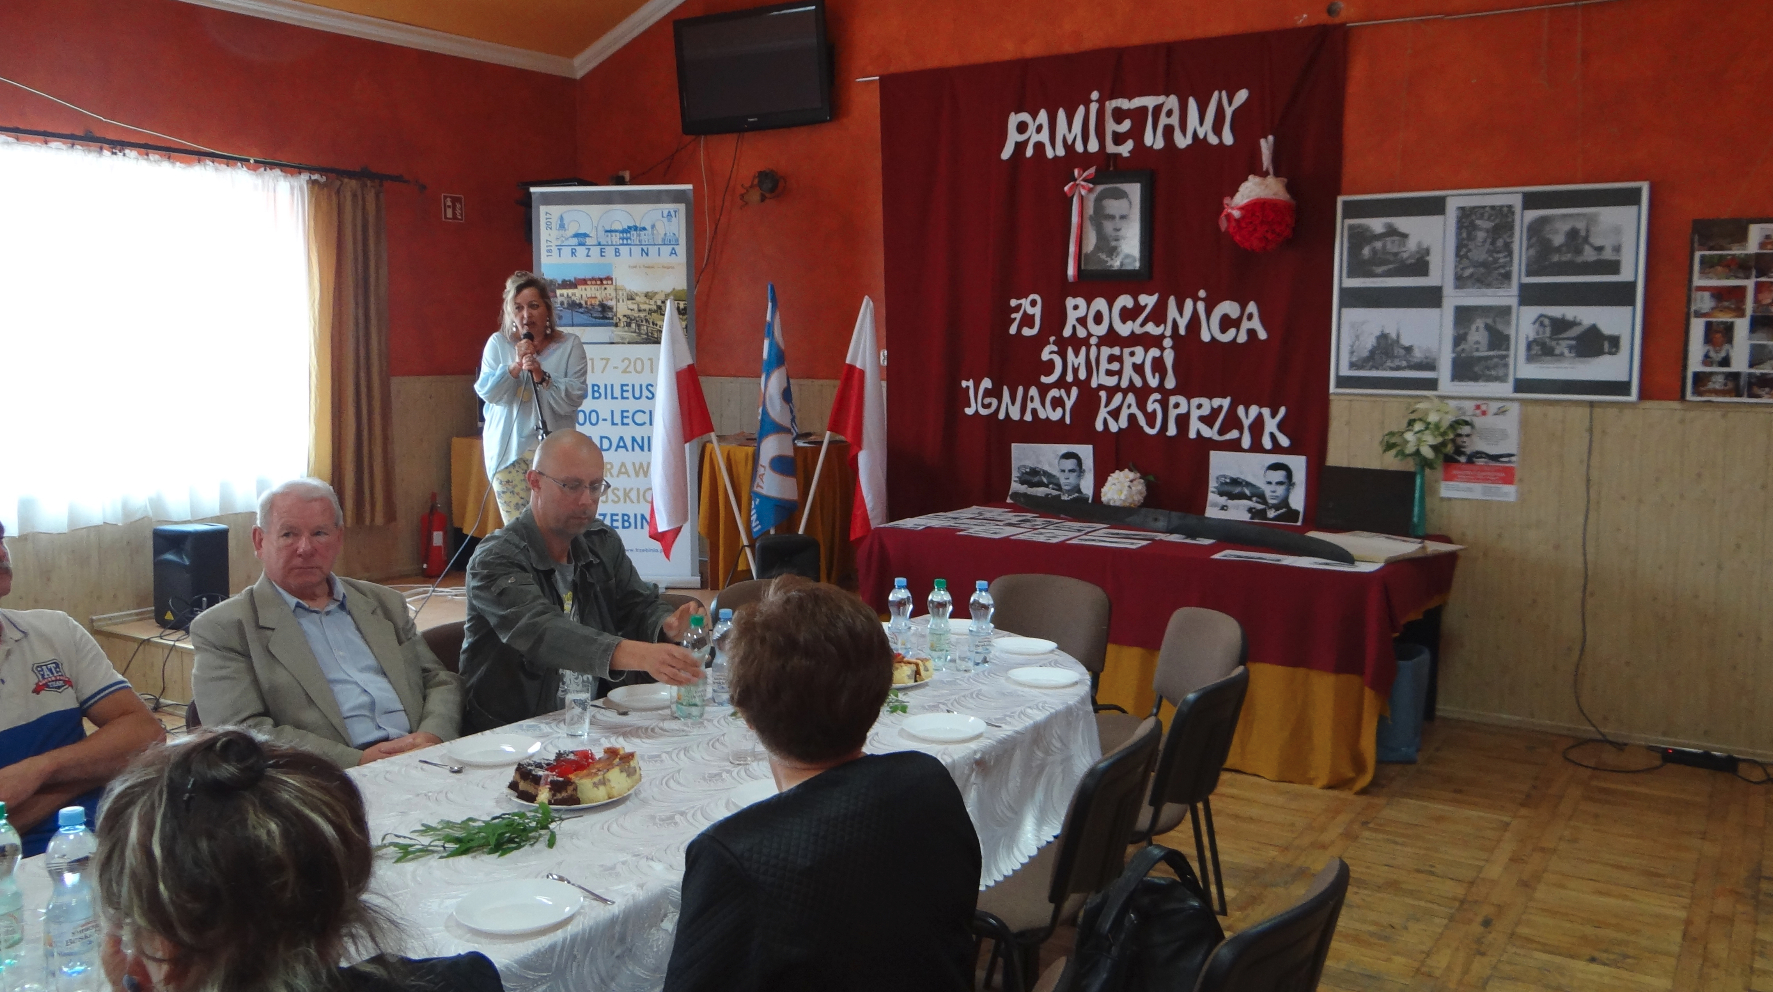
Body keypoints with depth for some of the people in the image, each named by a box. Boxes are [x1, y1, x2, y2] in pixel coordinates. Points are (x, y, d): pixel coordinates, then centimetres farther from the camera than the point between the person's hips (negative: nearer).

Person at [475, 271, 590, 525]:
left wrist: (542, 376, -24)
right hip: (507, 449, 2)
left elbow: (573, 399, -9)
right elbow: (487, 392, -4)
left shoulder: (569, 345, -2)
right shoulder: (498, 344, 5)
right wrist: (514, 366, -18)